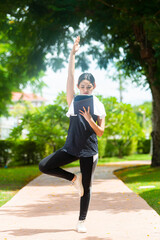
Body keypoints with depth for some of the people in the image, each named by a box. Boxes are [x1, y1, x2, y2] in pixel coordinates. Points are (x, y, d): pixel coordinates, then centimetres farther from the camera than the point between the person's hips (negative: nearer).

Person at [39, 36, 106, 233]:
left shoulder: (98, 106, 1)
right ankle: (74, 178, 8)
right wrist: (73, 54, -9)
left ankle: (81, 221, 20)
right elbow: (70, 76, -5)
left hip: (89, 151, -1)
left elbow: (100, 132, -3)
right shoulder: (73, 101, 2)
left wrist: (89, 119, -19)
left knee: (86, 187, 4)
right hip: (71, 147, 1)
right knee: (44, 166, -13)